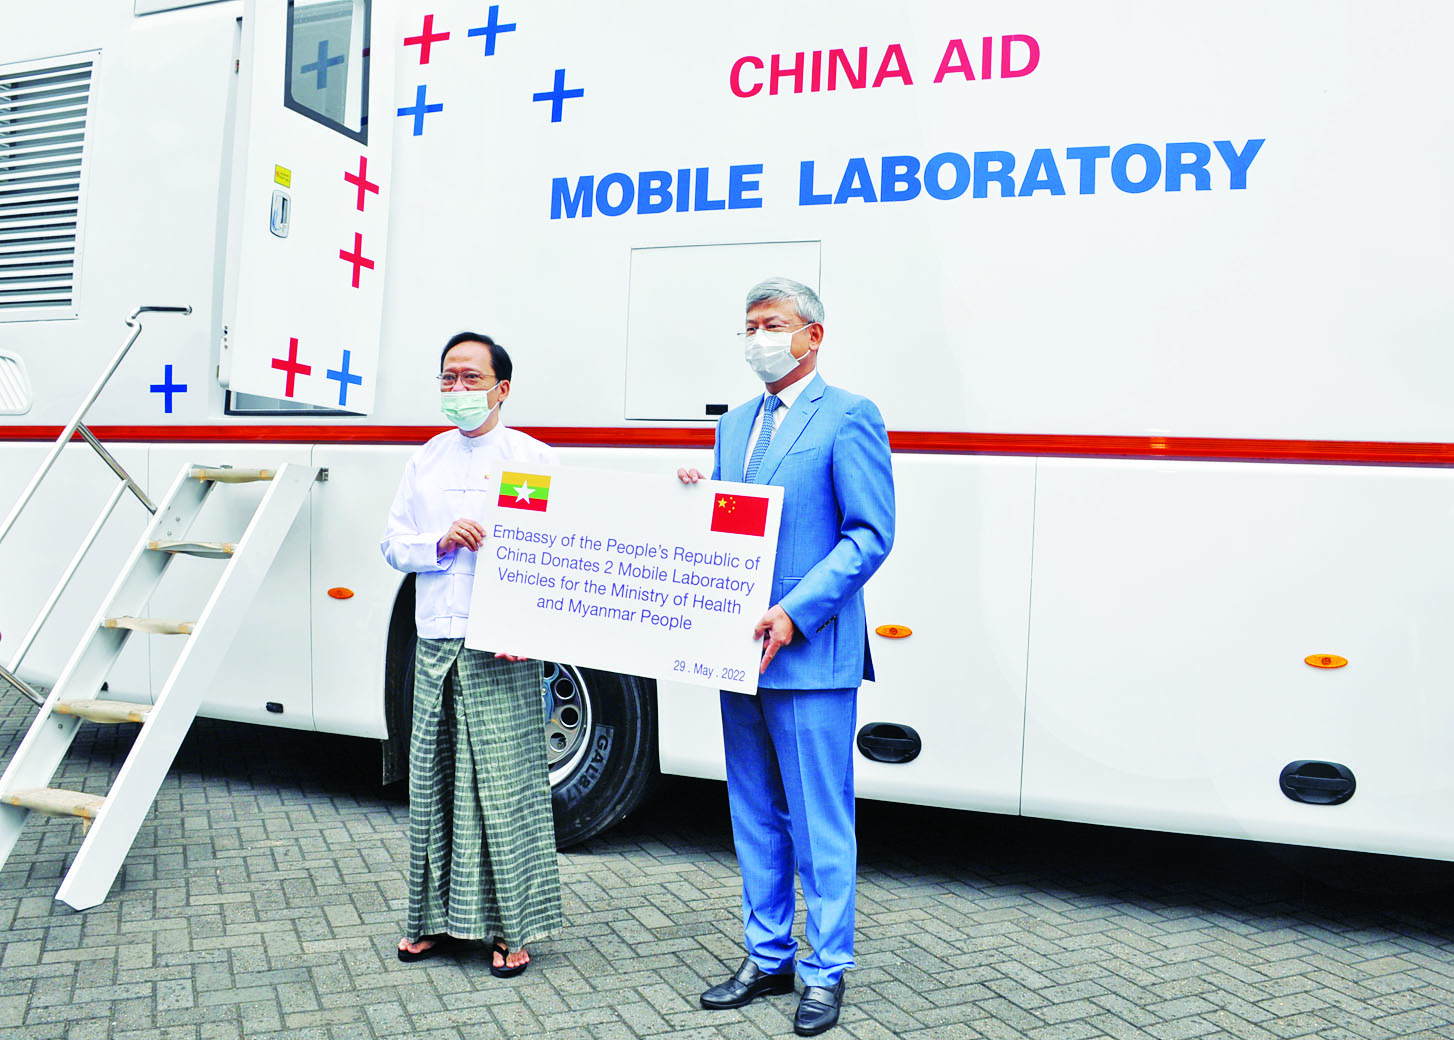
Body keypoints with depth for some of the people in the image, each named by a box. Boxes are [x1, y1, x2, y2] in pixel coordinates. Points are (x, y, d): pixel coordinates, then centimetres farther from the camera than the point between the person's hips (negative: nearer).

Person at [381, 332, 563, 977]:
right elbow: (393, 545, 15)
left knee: (505, 785, -2)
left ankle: (512, 929, 11)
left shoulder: (534, 459, 0)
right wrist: (442, 541, -6)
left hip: (501, 653, -5)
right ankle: (438, 918, 25)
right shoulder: (426, 459, 15)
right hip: (436, 645, 5)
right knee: (433, 783, 10)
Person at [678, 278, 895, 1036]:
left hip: (811, 655, -7)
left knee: (819, 823, 3)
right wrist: (694, 497, -1)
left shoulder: (847, 417, -6)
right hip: (741, 650, 8)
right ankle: (767, 958, 30)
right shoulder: (735, 423, 17)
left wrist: (794, 614, -21)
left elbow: (870, 536, -13)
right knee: (755, 817, 16)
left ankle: (825, 972, 19)